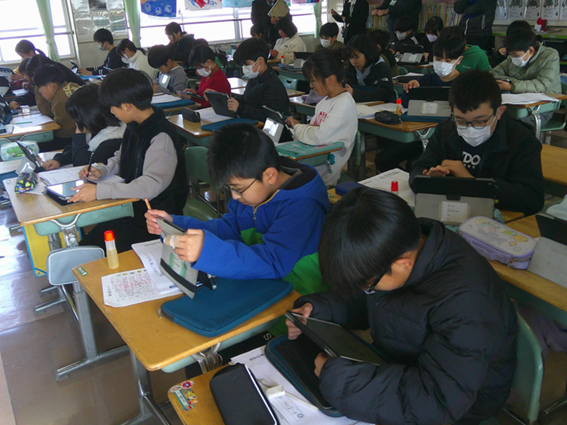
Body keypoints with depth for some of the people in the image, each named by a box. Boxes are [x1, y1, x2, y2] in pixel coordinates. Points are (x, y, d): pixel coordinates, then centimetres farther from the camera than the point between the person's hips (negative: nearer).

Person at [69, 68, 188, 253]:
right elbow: (121, 158, 25)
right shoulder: (134, 127, 6)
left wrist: (99, 191, -30)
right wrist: (102, 170, 3)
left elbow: (151, 185, -31)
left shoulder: (162, 137, -22)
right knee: (85, 247, -3)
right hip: (132, 207, 8)